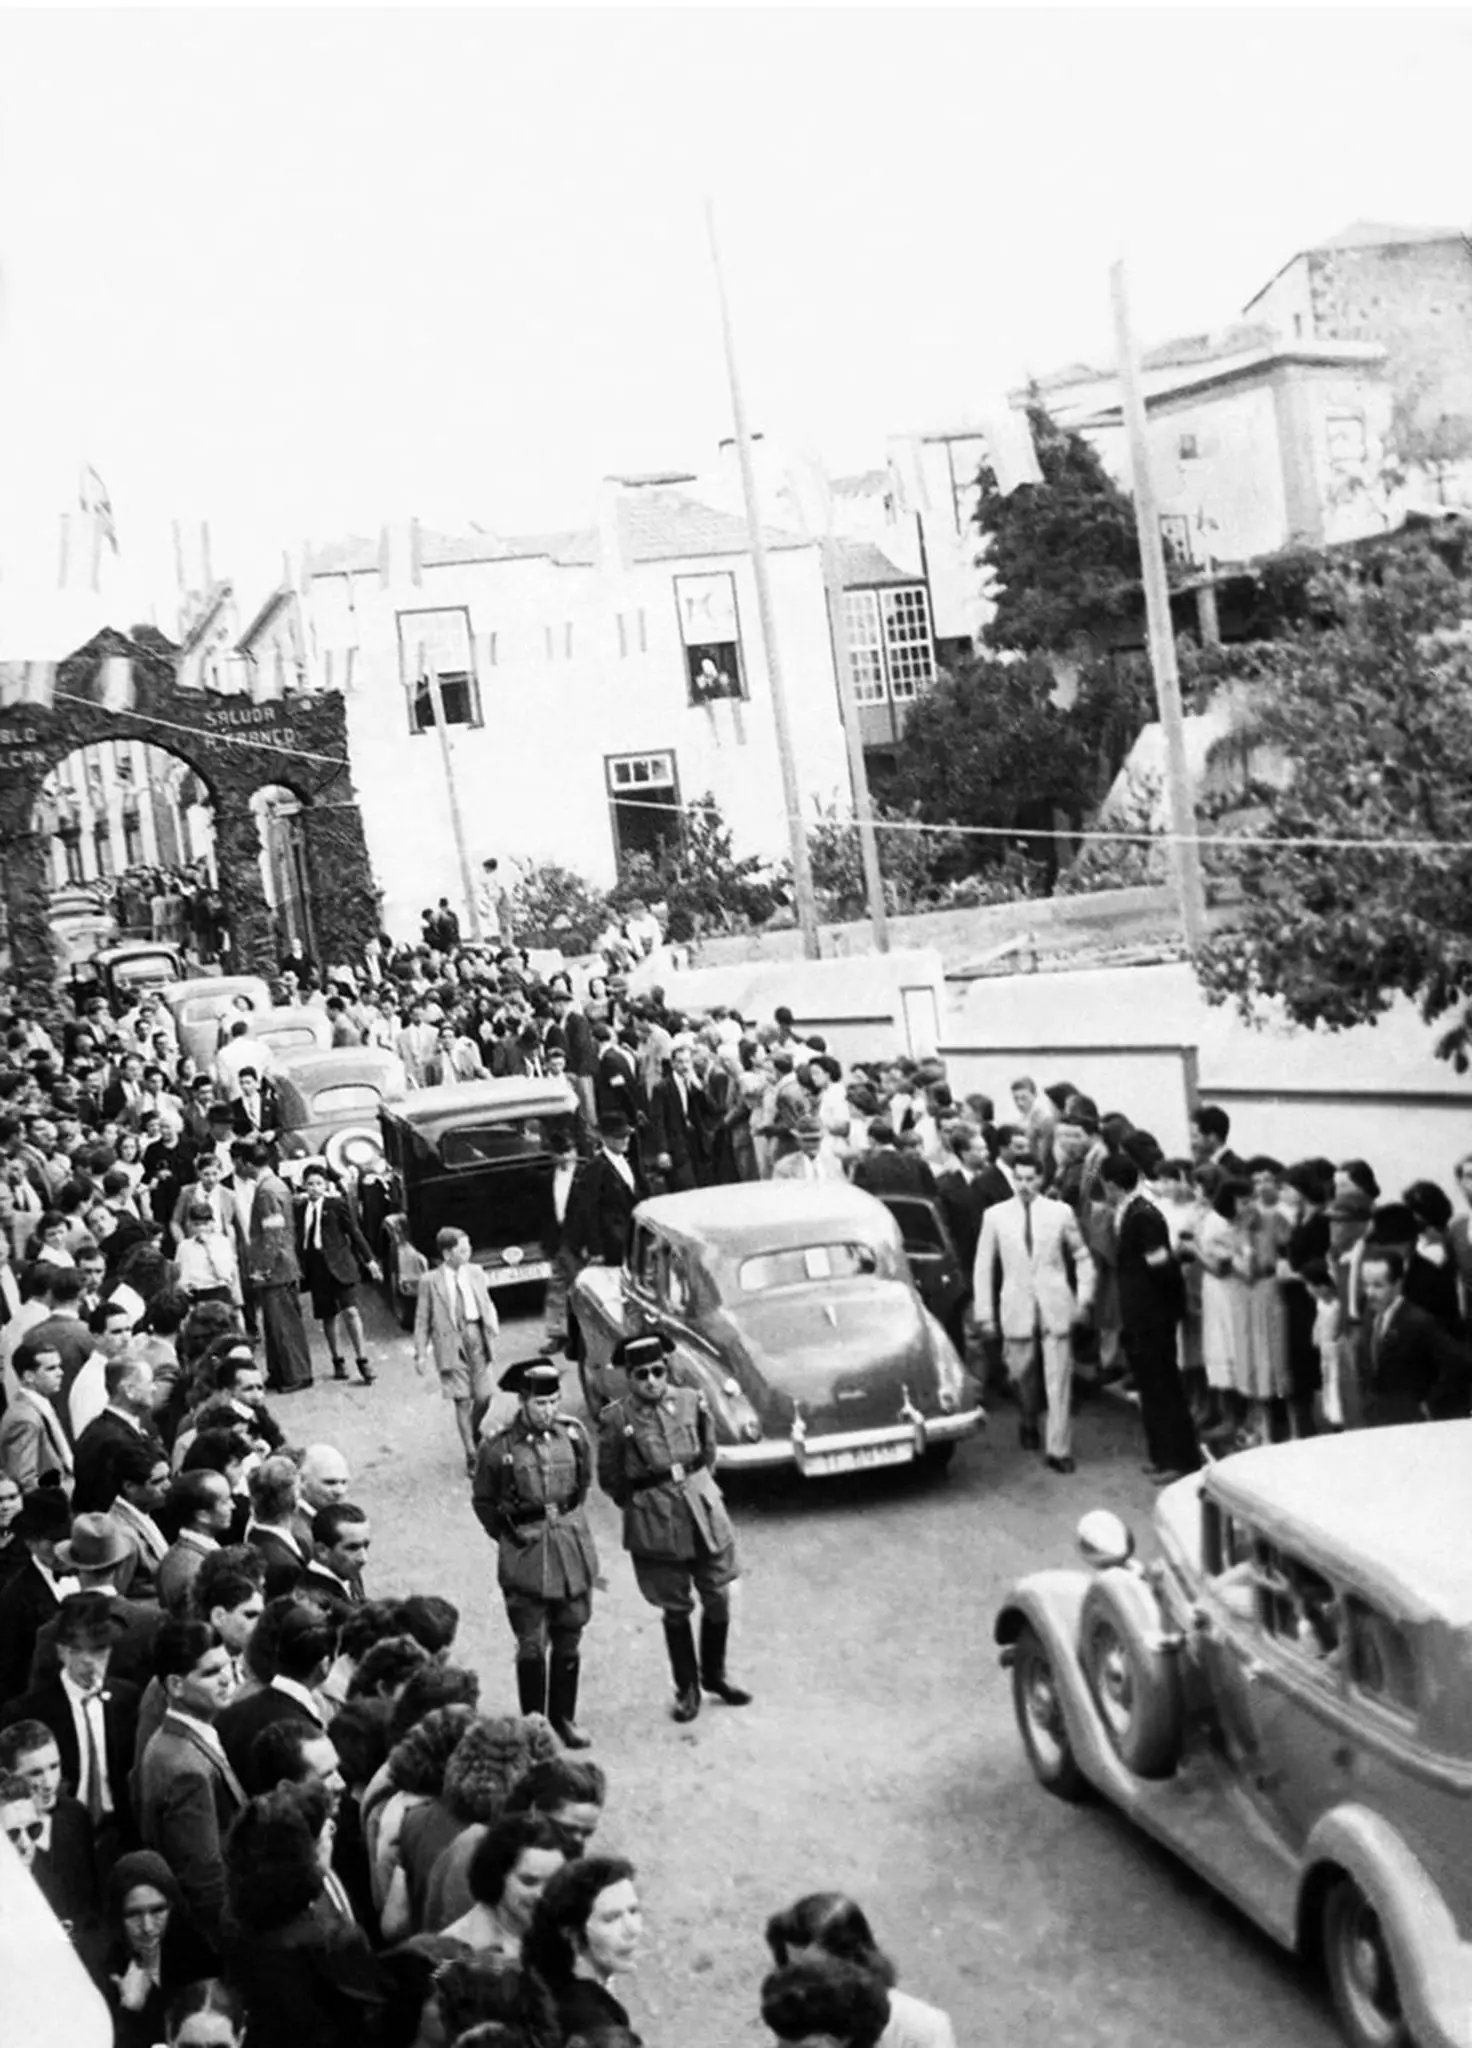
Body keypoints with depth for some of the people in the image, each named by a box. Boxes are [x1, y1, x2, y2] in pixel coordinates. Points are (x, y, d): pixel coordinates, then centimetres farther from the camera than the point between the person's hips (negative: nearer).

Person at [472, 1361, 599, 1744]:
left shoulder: (573, 1433, -5)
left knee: (567, 1642, 13)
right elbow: (483, 1501, 2)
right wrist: (508, 1536, 1)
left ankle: (563, 1717, 28)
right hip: (524, 1555, -3)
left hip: (573, 1547, 3)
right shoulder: (498, 1448, -13)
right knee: (532, 1647, 1)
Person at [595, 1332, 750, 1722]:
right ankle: (687, 1689, 24)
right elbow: (610, 1479, 1)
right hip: (655, 1528, -3)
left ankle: (714, 1675, 32)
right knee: (676, 1610, 8)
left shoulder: (691, 1402, -3)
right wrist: (641, 1503, 6)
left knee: (718, 1601, 10)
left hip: (705, 1511, 3)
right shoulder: (616, 1420, -11)